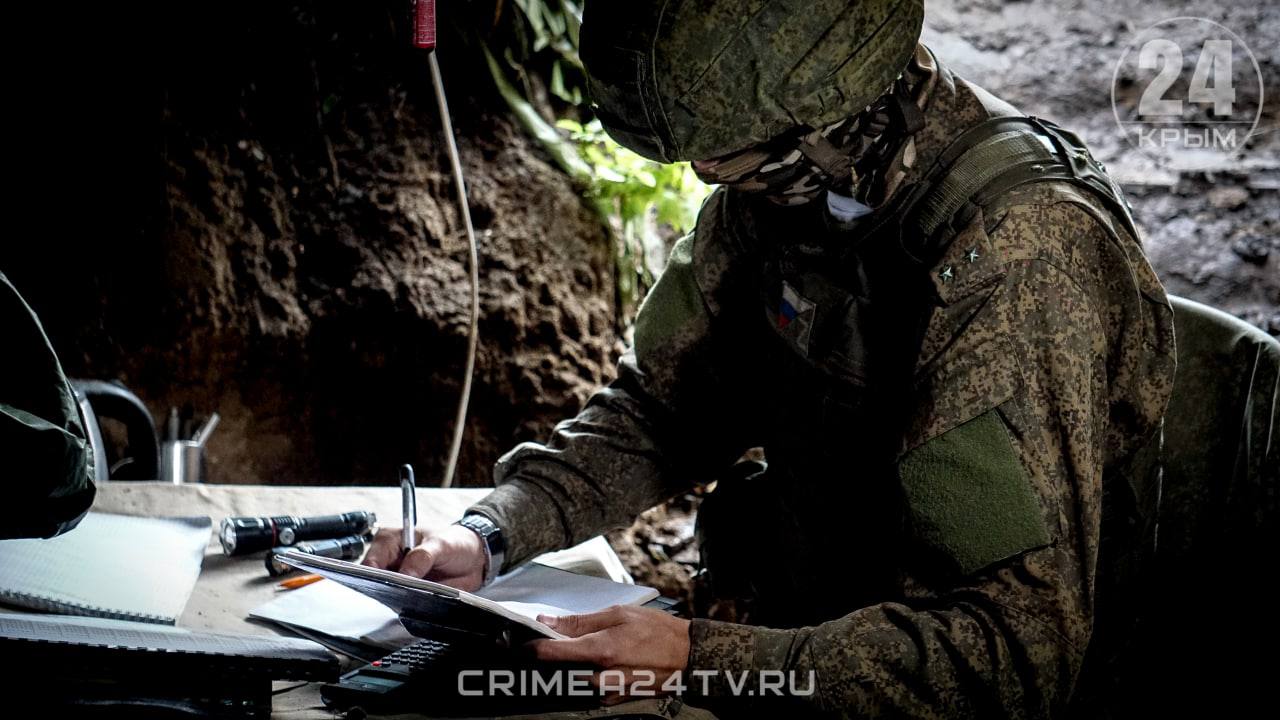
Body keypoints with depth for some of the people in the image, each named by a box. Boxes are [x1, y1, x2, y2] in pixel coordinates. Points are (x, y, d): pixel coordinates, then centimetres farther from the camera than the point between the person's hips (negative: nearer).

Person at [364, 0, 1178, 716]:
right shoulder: (783, 178, -5)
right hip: (790, 629, 7)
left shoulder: (1022, 249, -29)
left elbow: (1020, 647, -31)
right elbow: (661, 405, 8)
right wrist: (490, 531, -7)